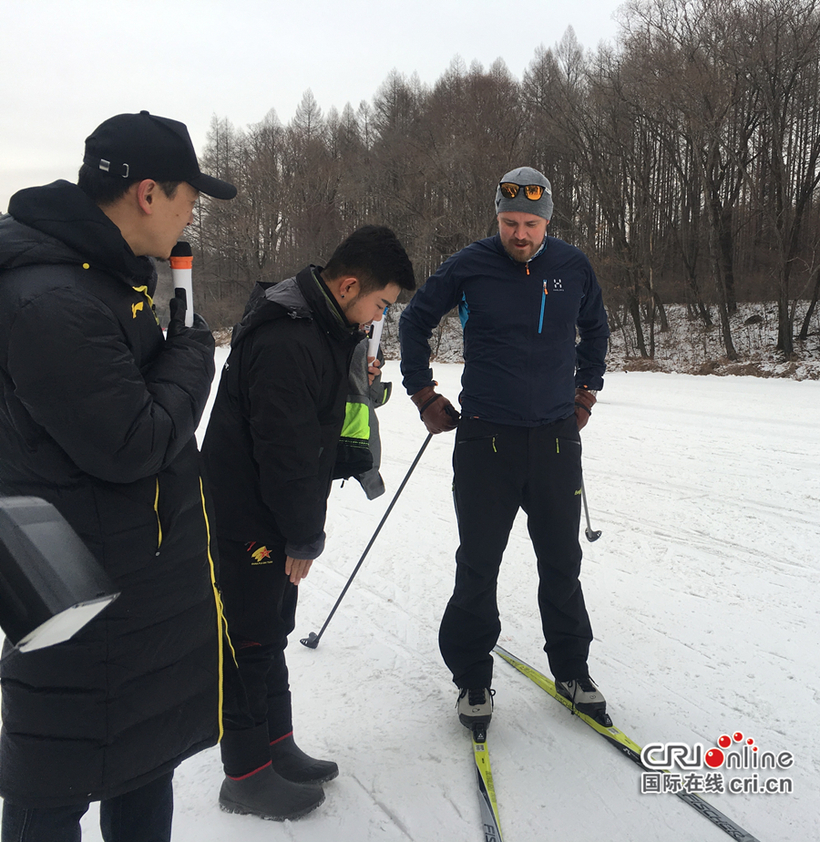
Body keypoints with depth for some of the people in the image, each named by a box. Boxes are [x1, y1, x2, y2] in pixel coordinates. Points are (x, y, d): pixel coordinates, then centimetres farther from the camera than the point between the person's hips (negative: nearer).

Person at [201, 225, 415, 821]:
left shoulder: (323, 326, 7)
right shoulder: (284, 342, -27)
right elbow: (284, 448, -26)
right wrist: (305, 536, -16)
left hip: (274, 516, 10)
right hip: (246, 522, -10)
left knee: (271, 635, 19)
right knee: (250, 642, 4)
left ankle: (277, 747, 35)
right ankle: (246, 776, 21)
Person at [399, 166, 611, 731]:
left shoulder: (574, 267, 3)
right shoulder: (469, 266, -5)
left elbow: (596, 329, 22)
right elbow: (414, 323, 8)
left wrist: (586, 391, 18)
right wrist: (423, 395, 6)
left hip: (556, 436, 3)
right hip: (486, 436, -2)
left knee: (562, 562, 11)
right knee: (479, 563, 3)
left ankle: (572, 669, 28)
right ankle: (472, 677, 20)